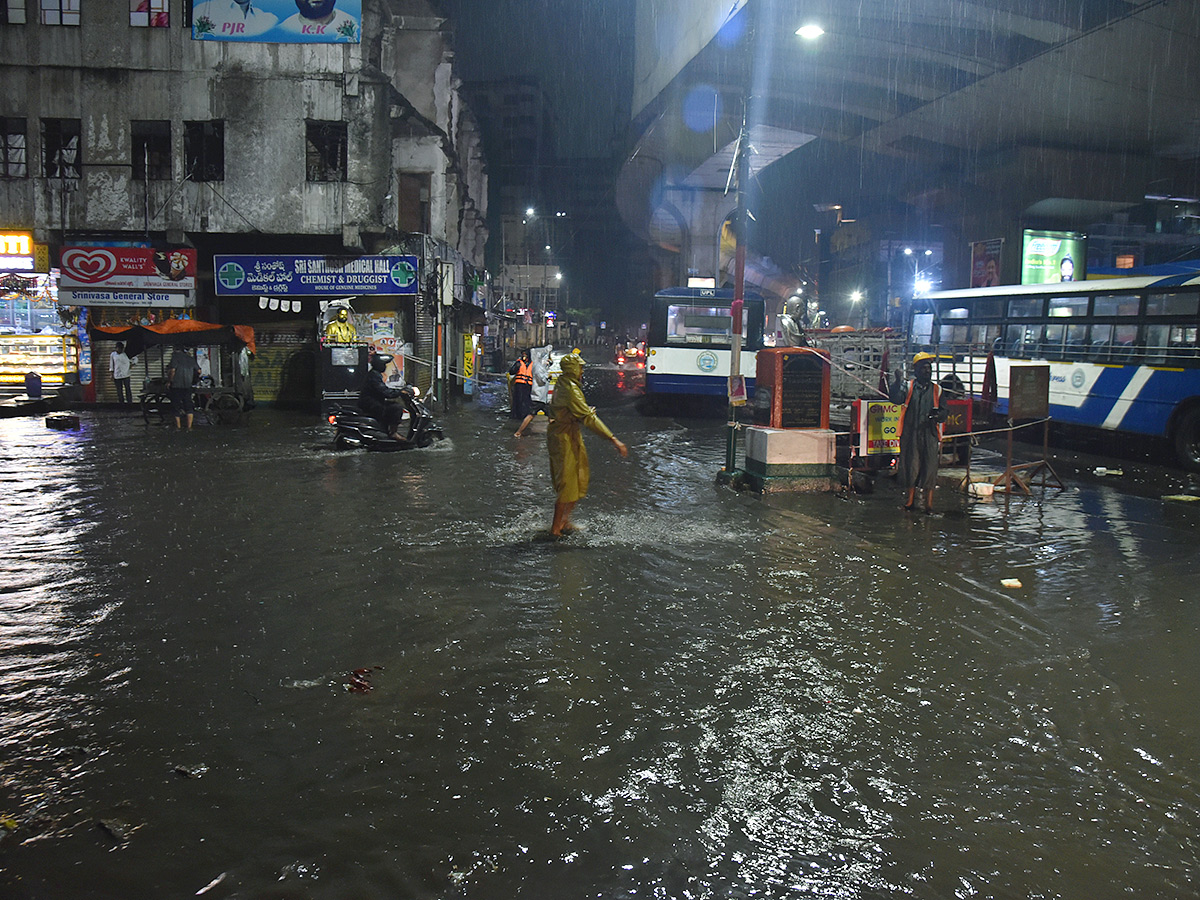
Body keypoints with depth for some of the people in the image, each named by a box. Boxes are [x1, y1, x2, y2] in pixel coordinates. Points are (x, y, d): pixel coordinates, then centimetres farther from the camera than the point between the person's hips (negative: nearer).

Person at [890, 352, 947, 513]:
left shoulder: (937, 390, 12)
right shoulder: (908, 387, 8)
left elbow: (944, 414, 10)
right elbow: (897, 399, -11)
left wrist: (938, 415, -13)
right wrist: (897, 383, -26)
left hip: (930, 434, 1)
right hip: (910, 434, -1)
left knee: (930, 467, -1)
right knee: (910, 465, 4)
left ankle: (929, 502, 7)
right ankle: (910, 497, 19)